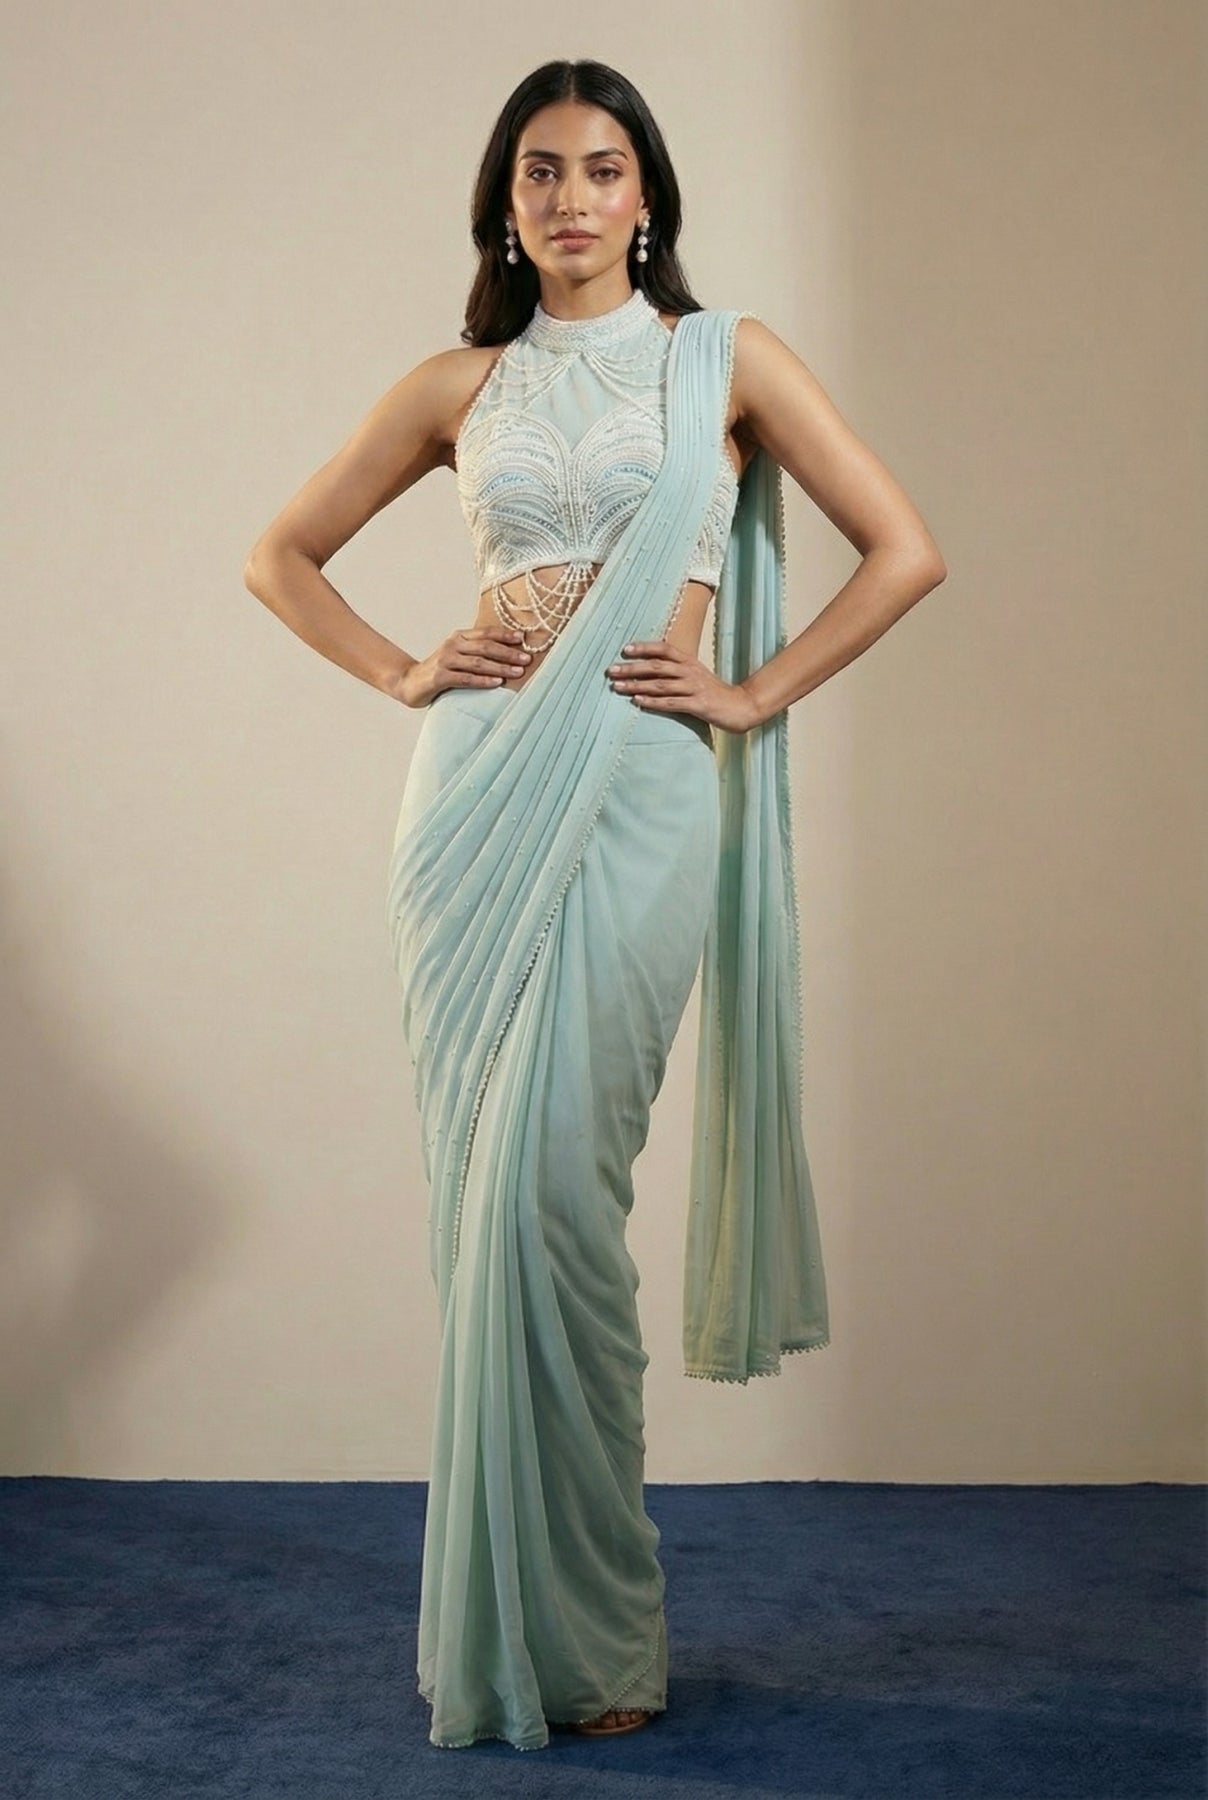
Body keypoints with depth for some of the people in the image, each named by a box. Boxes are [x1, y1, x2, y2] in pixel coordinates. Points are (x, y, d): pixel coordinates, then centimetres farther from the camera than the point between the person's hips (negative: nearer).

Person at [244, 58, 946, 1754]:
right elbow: (282, 555, 21)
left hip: (641, 788, -3)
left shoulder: (726, 357, 7)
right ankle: (503, 1615, 14)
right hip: (479, 785, 3)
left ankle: (583, 1628, 2)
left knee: (549, 1185, -11)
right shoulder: (458, 388, 13)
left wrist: (753, 693, -1)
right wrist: (400, 669, 6)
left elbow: (906, 550, 3)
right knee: (489, 1188, 2)